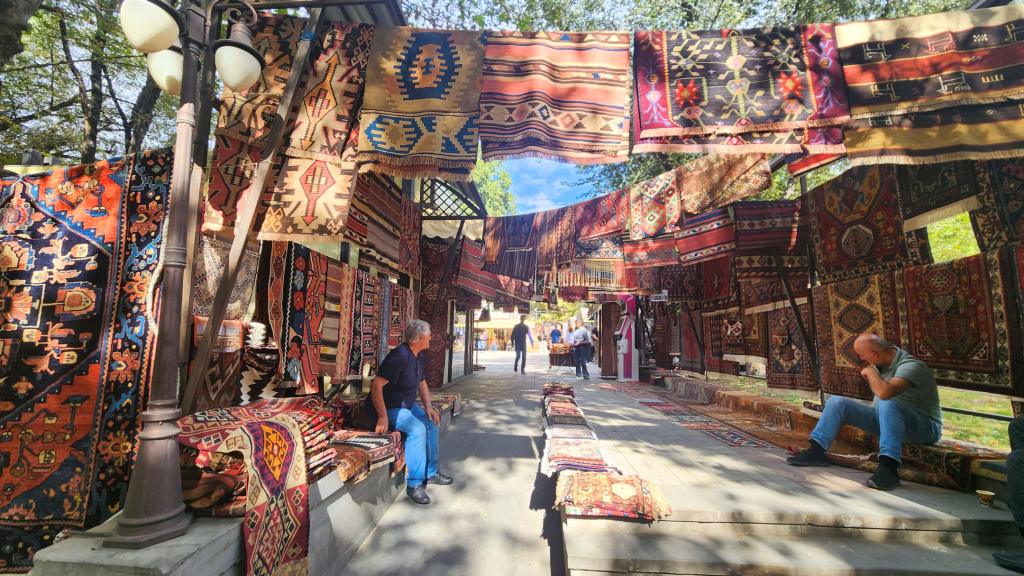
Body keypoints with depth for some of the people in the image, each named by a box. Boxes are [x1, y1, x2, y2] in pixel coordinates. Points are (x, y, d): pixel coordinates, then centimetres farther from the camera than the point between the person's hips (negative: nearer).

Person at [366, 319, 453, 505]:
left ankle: (430, 472, 19)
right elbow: (376, 385, -31)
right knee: (417, 429, -27)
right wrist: (383, 417, -32)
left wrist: (428, 407, 5)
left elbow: (422, 383, 18)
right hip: (389, 408, -10)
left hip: (407, 405, 10)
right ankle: (414, 484, -16)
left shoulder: (420, 357, 4)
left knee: (431, 423, 4)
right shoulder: (400, 356, -28)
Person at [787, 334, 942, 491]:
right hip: (885, 419, 8)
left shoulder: (910, 365, -21)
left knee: (887, 406, -38)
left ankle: (888, 468, -41)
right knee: (837, 402, -4)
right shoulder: (881, 364, 5)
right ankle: (816, 451, -8)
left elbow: (884, 392, -40)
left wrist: (870, 372, -21)